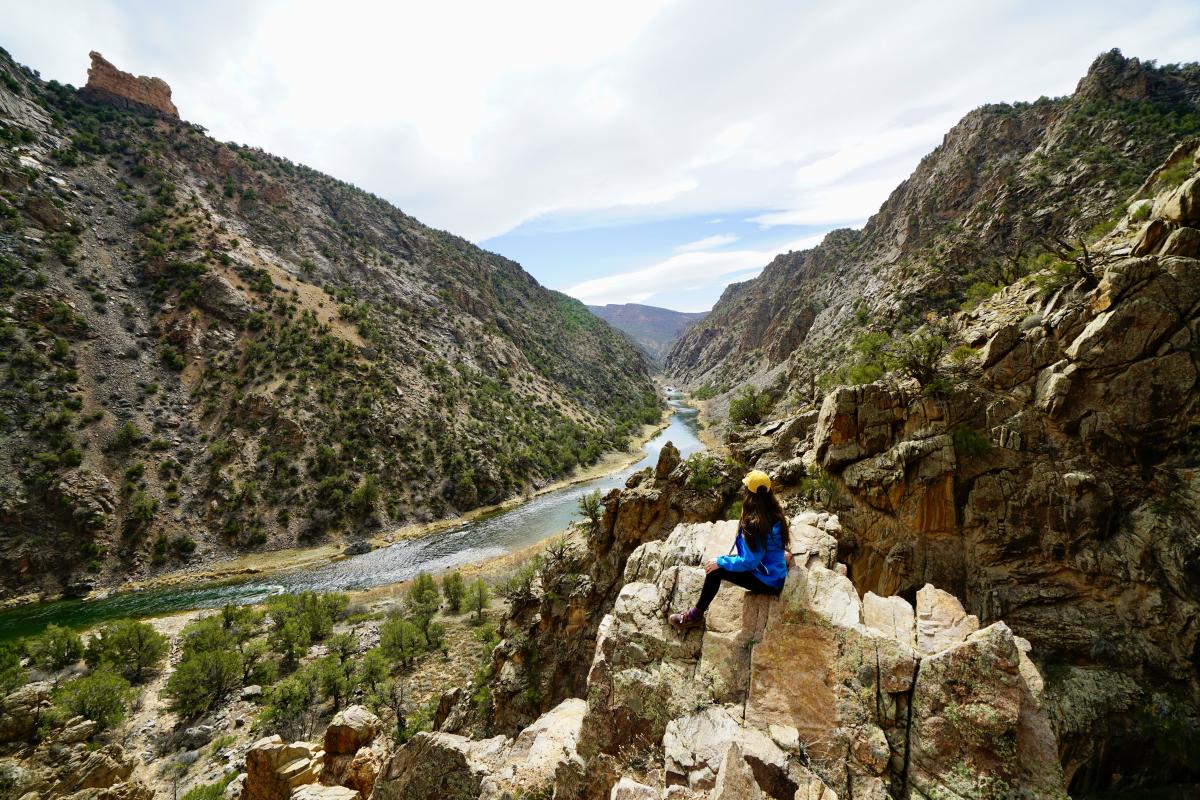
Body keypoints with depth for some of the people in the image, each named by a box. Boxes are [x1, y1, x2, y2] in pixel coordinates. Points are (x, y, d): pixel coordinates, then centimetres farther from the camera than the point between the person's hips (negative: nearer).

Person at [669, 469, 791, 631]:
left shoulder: (756, 525, -29)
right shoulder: (775, 513, -5)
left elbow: (749, 562, -24)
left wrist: (720, 562, -15)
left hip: (768, 581, -8)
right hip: (776, 571, 8)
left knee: (715, 570, -10)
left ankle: (696, 616, 1)